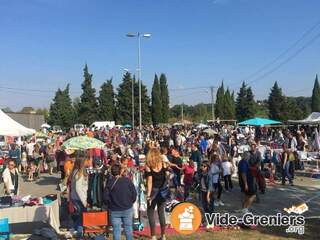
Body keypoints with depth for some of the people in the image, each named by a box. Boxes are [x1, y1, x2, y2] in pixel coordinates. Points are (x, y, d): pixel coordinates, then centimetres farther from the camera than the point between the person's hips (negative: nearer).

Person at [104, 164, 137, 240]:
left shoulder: (109, 182, -10)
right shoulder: (127, 180, -9)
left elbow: (105, 197, -10)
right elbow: (134, 193, -6)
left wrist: (110, 204, 8)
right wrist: (131, 202, 11)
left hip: (114, 210, -1)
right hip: (127, 209, 1)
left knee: (116, 229, 8)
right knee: (128, 227, 15)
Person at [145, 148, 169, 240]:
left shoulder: (148, 166, -11)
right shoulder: (164, 164, -3)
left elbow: (149, 182, -14)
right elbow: (167, 177, -3)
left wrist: (148, 195, -11)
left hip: (153, 192, -4)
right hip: (162, 192, 4)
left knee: (151, 213, 8)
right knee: (161, 212, 14)